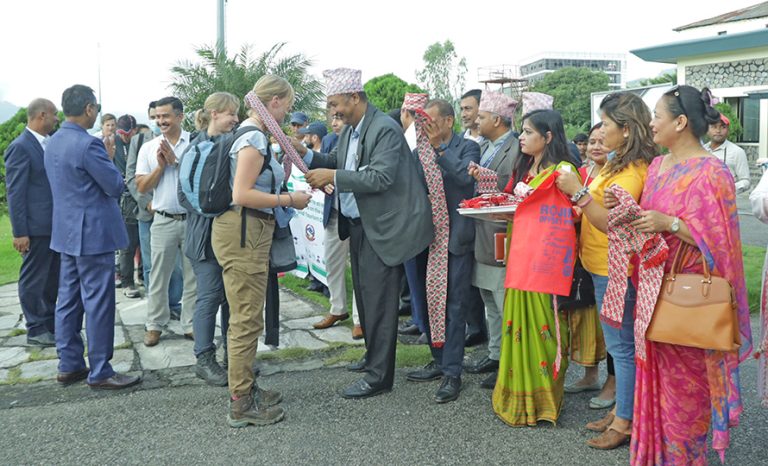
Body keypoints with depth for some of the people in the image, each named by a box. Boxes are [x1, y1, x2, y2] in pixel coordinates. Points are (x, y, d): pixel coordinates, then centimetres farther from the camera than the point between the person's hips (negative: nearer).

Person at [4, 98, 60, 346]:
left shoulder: (51, 143, 11)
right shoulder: (20, 147, -12)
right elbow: (15, 192, -14)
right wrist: (19, 232, -16)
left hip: (55, 225, 8)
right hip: (36, 226, -8)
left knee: (53, 278, 16)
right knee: (34, 279, 4)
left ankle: (50, 323, 28)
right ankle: (36, 330, 14)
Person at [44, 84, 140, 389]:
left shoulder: (52, 143, 10)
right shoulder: (88, 144, -19)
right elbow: (116, 187, -14)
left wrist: (102, 159, 17)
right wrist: (108, 159, 3)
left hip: (66, 232, 10)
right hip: (93, 232, -10)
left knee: (68, 300, 13)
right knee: (98, 303, -3)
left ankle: (69, 366, 21)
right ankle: (99, 372, 4)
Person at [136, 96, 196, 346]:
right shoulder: (148, 148, 6)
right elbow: (142, 186, 4)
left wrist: (176, 161, -12)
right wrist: (161, 166, -7)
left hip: (193, 218, -1)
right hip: (163, 220, 2)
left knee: (193, 275, 7)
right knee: (158, 276, 7)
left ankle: (191, 325, 17)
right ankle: (155, 324, 18)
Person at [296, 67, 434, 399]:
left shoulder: (385, 129, -18)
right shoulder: (349, 129, 9)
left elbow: (380, 177, -26)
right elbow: (337, 161, 13)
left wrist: (332, 177, -25)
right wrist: (307, 155, -4)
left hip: (381, 228, -9)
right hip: (358, 224, 9)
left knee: (378, 300, -4)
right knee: (364, 294, 19)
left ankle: (379, 376, 5)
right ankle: (373, 354, 36)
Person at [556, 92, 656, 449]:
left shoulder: (632, 172, -20)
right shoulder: (621, 164, 11)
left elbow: (611, 222, -25)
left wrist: (578, 192, -26)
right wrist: (577, 194, 6)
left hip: (614, 271, -10)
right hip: (603, 267, 10)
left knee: (621, 345, 1)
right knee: (619, 343, 17)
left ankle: (624, 422, 12)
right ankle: (621, 410, 29)